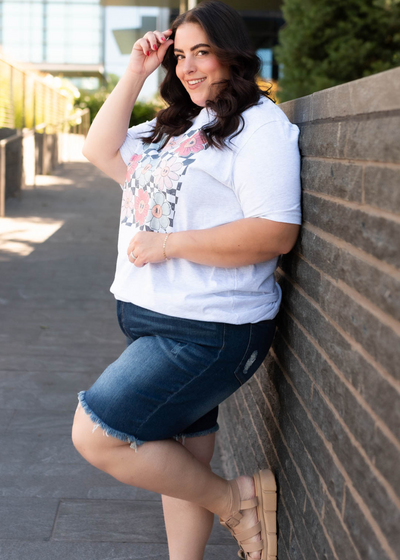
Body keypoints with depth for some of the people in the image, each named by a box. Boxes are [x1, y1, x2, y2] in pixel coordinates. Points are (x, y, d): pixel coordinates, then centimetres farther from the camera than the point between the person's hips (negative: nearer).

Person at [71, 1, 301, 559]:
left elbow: (277, 233, -23)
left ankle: (236, 500, 4)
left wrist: (168, 244, -21)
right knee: (178, 459, 16)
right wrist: (134, 73, 7)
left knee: (96, 436, -10)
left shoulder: (260, 125, -13)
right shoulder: (174, 127, 15)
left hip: (209, 332, -9)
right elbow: (101, 152, 14)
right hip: (157, 321, 9)